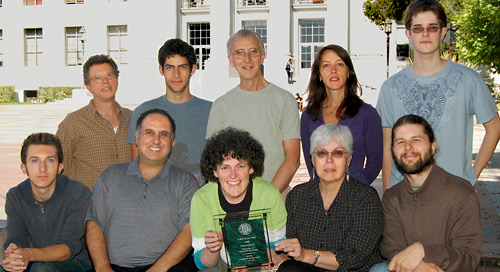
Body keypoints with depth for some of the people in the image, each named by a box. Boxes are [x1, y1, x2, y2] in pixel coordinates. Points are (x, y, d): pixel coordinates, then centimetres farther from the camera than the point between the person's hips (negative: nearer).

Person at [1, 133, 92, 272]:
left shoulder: (79, 194, -16)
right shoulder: (15, 197, -1)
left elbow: (68, 247, -22)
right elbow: (15, 239, -10)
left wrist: (30, 254, -40)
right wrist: (14, 252, -36)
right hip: (37, 261, 3)